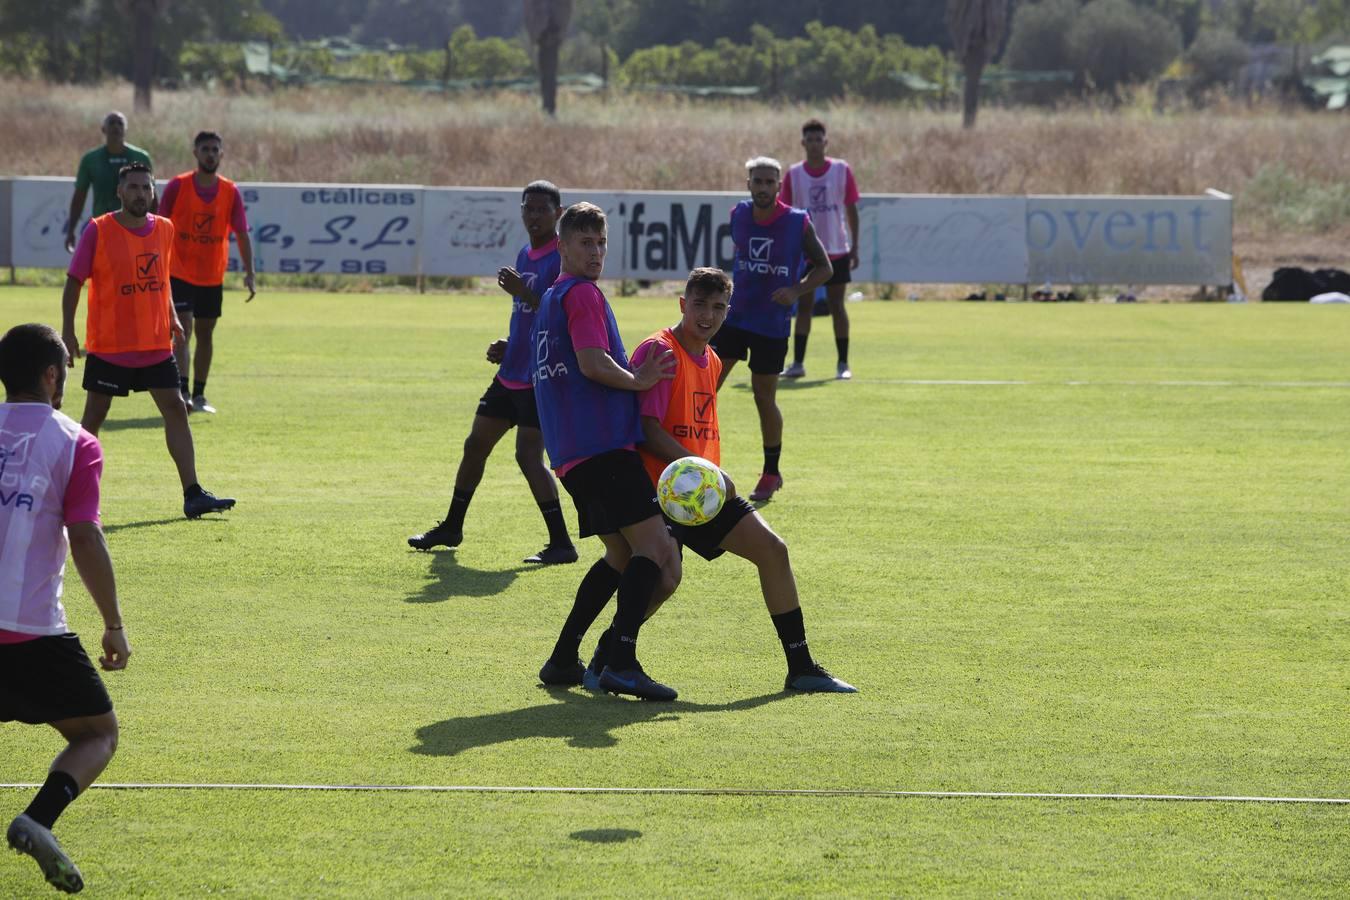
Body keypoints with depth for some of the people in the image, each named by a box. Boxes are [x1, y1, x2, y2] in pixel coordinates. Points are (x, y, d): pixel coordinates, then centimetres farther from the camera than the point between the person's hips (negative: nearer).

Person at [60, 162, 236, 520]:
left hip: (156, 344, 4)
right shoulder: (98, 231, -9)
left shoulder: (164, 229, 5)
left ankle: (192, 494, -4)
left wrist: (172, 318, 10)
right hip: (108, 345, -4)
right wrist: (67, 330, -9)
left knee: (175, 410, -3)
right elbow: (74, 281, -5)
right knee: (95, 414, 4)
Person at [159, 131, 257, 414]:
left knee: (205, 334, 9)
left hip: (213, 276, 3)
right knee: (183, 331, -14)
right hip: (180, 273, -3)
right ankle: (182, 393, -18)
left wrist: (249, 273, -7)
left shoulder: (231, 192, 0)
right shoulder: (178, 186, -6)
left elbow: (241, 234, 1)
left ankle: (199, 395, 17)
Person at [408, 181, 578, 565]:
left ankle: (561, 544, -11)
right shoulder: (525, 255, 14)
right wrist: (507, 346, 10)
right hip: (511, 374, 9)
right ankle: (451, 528, 31)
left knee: (528, 455, -15)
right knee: (475, 445, 16)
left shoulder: (562, 258, -13)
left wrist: (522, 291, -29)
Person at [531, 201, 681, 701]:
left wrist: (636, 377, 20)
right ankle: (622, 664, -23)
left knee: (622, 554, 17)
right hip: (605, 444, -10)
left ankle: (563, 660, 14)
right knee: (653, 546, -13)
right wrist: (639, 382, -3)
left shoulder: (550, 298, 23)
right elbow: (593, 363, -18)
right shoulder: (582, 294, -6)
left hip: (570, 453, 10)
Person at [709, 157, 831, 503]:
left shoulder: (798, 223, -10)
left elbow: (823, 267, -1)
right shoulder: (738, 215, 0)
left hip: (772, 324, -3)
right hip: (734, 315, 3)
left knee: (764, 397, 3)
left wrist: (797, 291, -18)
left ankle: (771, 473, 19)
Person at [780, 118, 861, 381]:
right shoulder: (793, 174, -1)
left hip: (836, 251, -1)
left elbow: (851, 209, 2)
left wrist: (854, 246, -1)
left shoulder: (841, 170, -2)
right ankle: (798, 363, 6)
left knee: (836, 305, 2)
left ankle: (843, 364, 8)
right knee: (803, 306, 2)